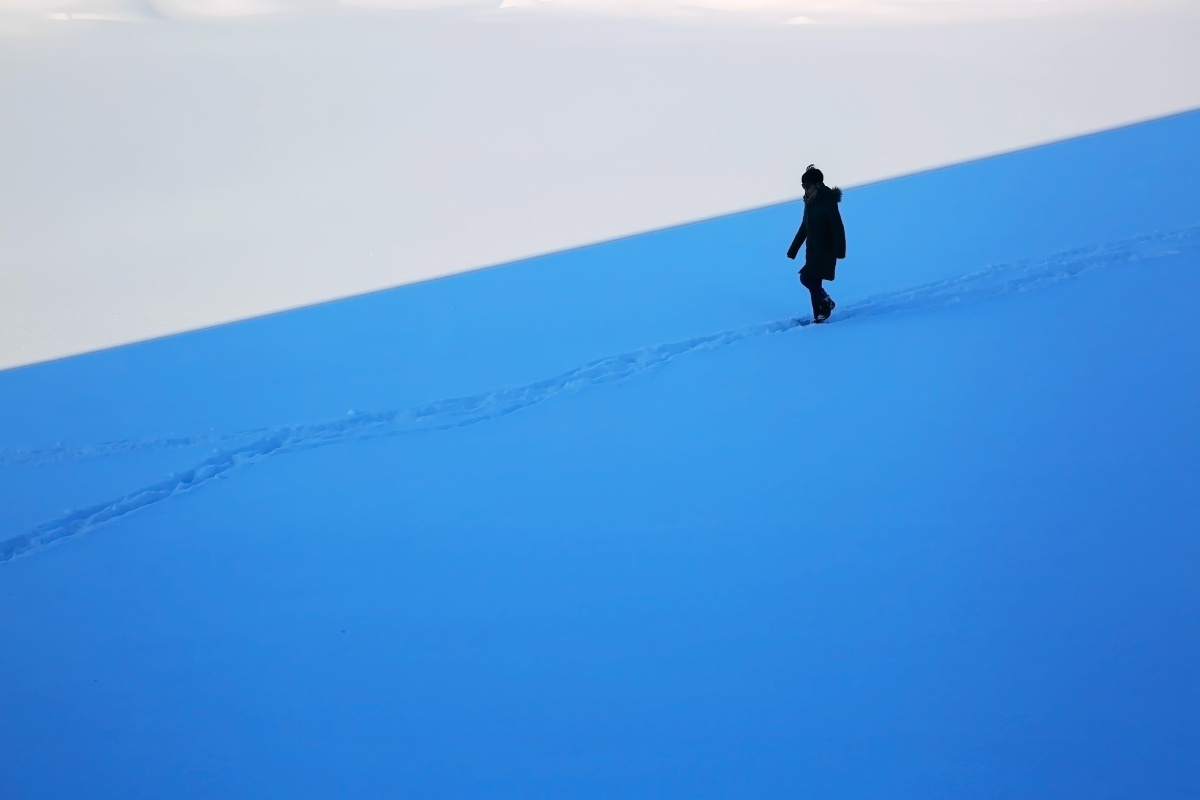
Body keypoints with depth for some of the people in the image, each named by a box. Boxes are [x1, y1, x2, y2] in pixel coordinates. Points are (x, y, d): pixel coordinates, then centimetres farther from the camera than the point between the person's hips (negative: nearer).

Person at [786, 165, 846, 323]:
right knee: (813, 282, 6)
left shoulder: (828, 201, -15)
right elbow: (804, 227, 18)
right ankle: (819, 317, 13)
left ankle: (826, 301, 6)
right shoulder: (810, 202, 9)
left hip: (826, 250, -8)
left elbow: (837, 227, -20)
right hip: (813, 250, 8)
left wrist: (839, 250, -28)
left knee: (807, 278, -15)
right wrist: (793, 249, 17)